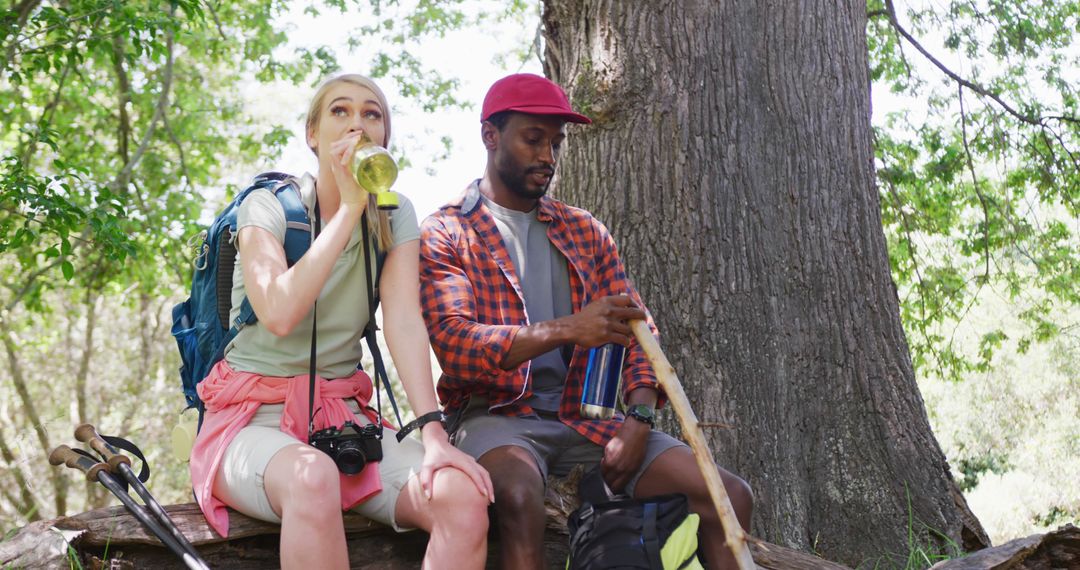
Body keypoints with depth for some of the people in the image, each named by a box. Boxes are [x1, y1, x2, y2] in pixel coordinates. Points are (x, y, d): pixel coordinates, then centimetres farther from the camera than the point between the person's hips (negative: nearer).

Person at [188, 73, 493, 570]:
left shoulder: (394, 217, 5)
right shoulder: (268, 206, -5)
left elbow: (405, 323, -9)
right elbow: (279, 314, -24)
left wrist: (434, 433, -24)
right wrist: (349, 208, -19)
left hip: (343, 416, 3)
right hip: (253, 417, -3)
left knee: (463, 495, -26)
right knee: (313, 477, -40)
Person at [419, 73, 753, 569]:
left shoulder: (585, 231, 17)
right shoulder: (443, 234, 0)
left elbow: (636, 329, 11)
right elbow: (453, 345, -14)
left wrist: (638, 419, -10)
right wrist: (566, 329, -30)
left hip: (584, 417, 5)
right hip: (496, 415, -5)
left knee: (730, 497, -13)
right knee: (519, 497, -40)